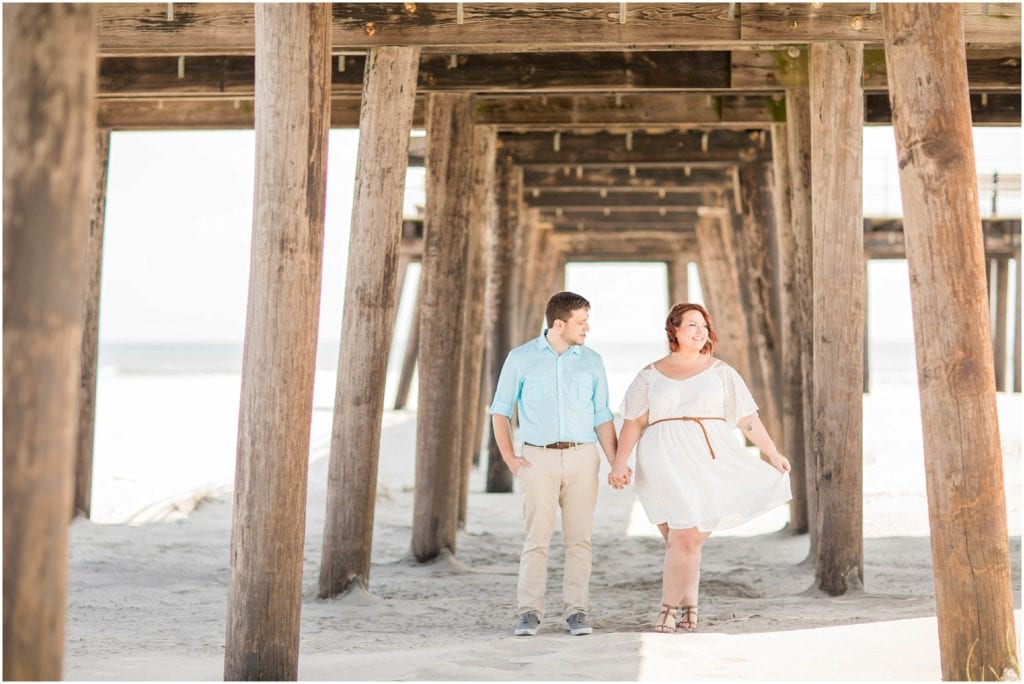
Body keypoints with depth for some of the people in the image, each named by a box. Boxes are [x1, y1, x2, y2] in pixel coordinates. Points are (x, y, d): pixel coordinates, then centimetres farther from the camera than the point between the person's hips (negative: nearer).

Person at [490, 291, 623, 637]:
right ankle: (530, 612, -3)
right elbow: (500, 411, 5)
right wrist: (510, 459, -5)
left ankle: (577, 612, 6)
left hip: (582, 457, 2)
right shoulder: (521, 358, 0)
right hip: (539, 458, -2)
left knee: (578, 538, 1)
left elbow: (602, 418, 9)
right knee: (536, 539, -6)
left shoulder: (592, 361, 7)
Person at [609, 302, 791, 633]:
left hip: (708, 462, 0)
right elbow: (633, 423, 4)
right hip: (667, 464, 0)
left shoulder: (720, 372, 12)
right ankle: (688, 609, 8)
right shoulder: (651, 375, 9)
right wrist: (619, 464, -6)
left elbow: (748, 418, 11)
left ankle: (671, 611, 2)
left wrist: (772, 453, 6)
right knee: (682, 539, -4)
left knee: (688, 538, -8)